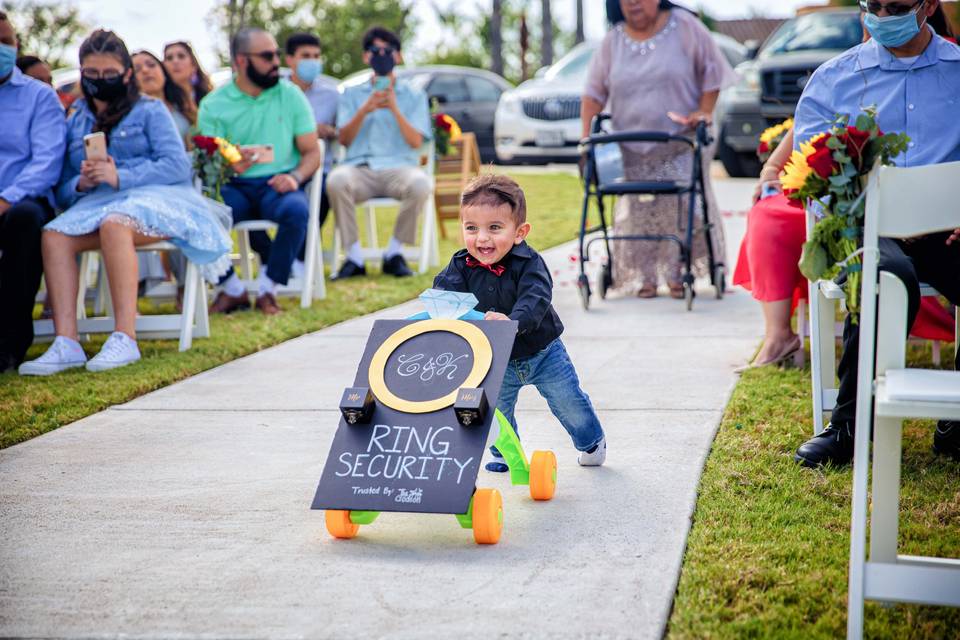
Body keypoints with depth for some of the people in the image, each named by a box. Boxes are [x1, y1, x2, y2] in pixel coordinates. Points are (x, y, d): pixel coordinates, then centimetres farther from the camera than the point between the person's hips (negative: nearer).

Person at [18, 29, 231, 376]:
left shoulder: (150, 111, 10)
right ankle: (66, 343, -34)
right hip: (95, 204, 4)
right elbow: (62, 191, 16)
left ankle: (125, 337, -40)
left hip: (155, 197, -4)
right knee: (54, 233, -27)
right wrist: (81, 184, -8)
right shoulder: (75, 122, 22)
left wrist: (120, 177, -16)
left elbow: (178, 165, -6)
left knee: (114, 223, -38)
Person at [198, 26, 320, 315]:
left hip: (277, 185, 0)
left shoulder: (290, 95, 7)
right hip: (234, 188, 0)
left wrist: (295, 176, -15)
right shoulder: (213, 105, 4)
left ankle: (267, 288, -15)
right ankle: (233, 290, -8)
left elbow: (312, 153, 7)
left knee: (297, 210, -34)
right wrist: (228, 166, -25)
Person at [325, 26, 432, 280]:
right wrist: (364, 110, -7)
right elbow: (344, 140, 8)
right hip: (359, 168, 1)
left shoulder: (414, 95, 16)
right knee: (337, 180, -36)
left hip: (399, 167, 0)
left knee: (420, 184, -37)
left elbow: (415, 142, 3)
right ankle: (354, 257, -24)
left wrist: (394, 109, -9)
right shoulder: (352, 94, 20)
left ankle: (394, 253, -17)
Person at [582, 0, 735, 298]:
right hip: (632, 150, 3)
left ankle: (679, 274, 4)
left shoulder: (685, 27, -2)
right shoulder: (613, 41, 7)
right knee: (638, 212, -1)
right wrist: (587, 132, -4)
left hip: (680, 146, -2)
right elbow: (594, 90, 7)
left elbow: (711, 70, 1)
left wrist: (705, 110, -10)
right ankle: (643, 277, 8)